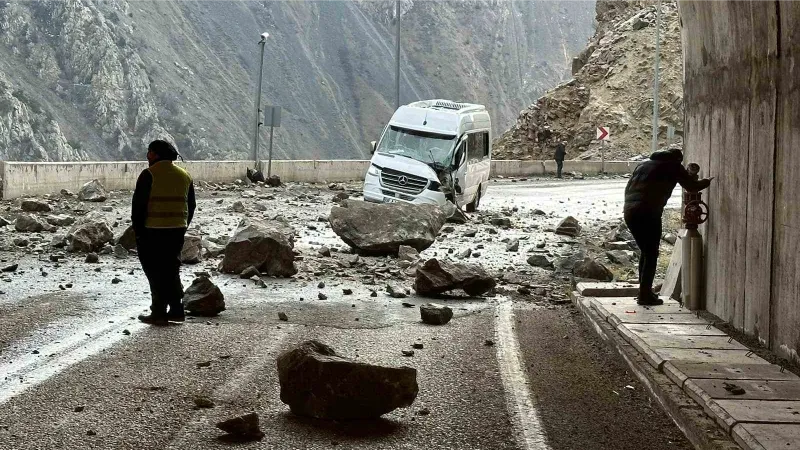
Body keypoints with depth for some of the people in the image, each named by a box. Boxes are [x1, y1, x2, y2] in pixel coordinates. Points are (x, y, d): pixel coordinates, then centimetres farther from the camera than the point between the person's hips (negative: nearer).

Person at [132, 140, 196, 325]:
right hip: (177, 231, 6)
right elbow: (191, 206, 14)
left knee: (156, 273, 1)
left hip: (153, 232, -6)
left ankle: (159, 313, 0)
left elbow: (138, 205, -11)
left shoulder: (149, 175, -10)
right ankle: (177, 310, 16)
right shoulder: (185, 176, 10)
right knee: (172, 270, 16)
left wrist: (138, 230, -3)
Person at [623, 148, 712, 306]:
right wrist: (710, 181, 24)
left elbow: (628, 188, 24)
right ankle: (645, 295, -2)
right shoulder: (673, 167, 8)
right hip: (648, 213, -7)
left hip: (629, 212, 7)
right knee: (651, 254, 1)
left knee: (646, 252, 20)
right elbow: (692, 186, 8)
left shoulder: (644, 165, 25)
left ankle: (643, 291, 24)